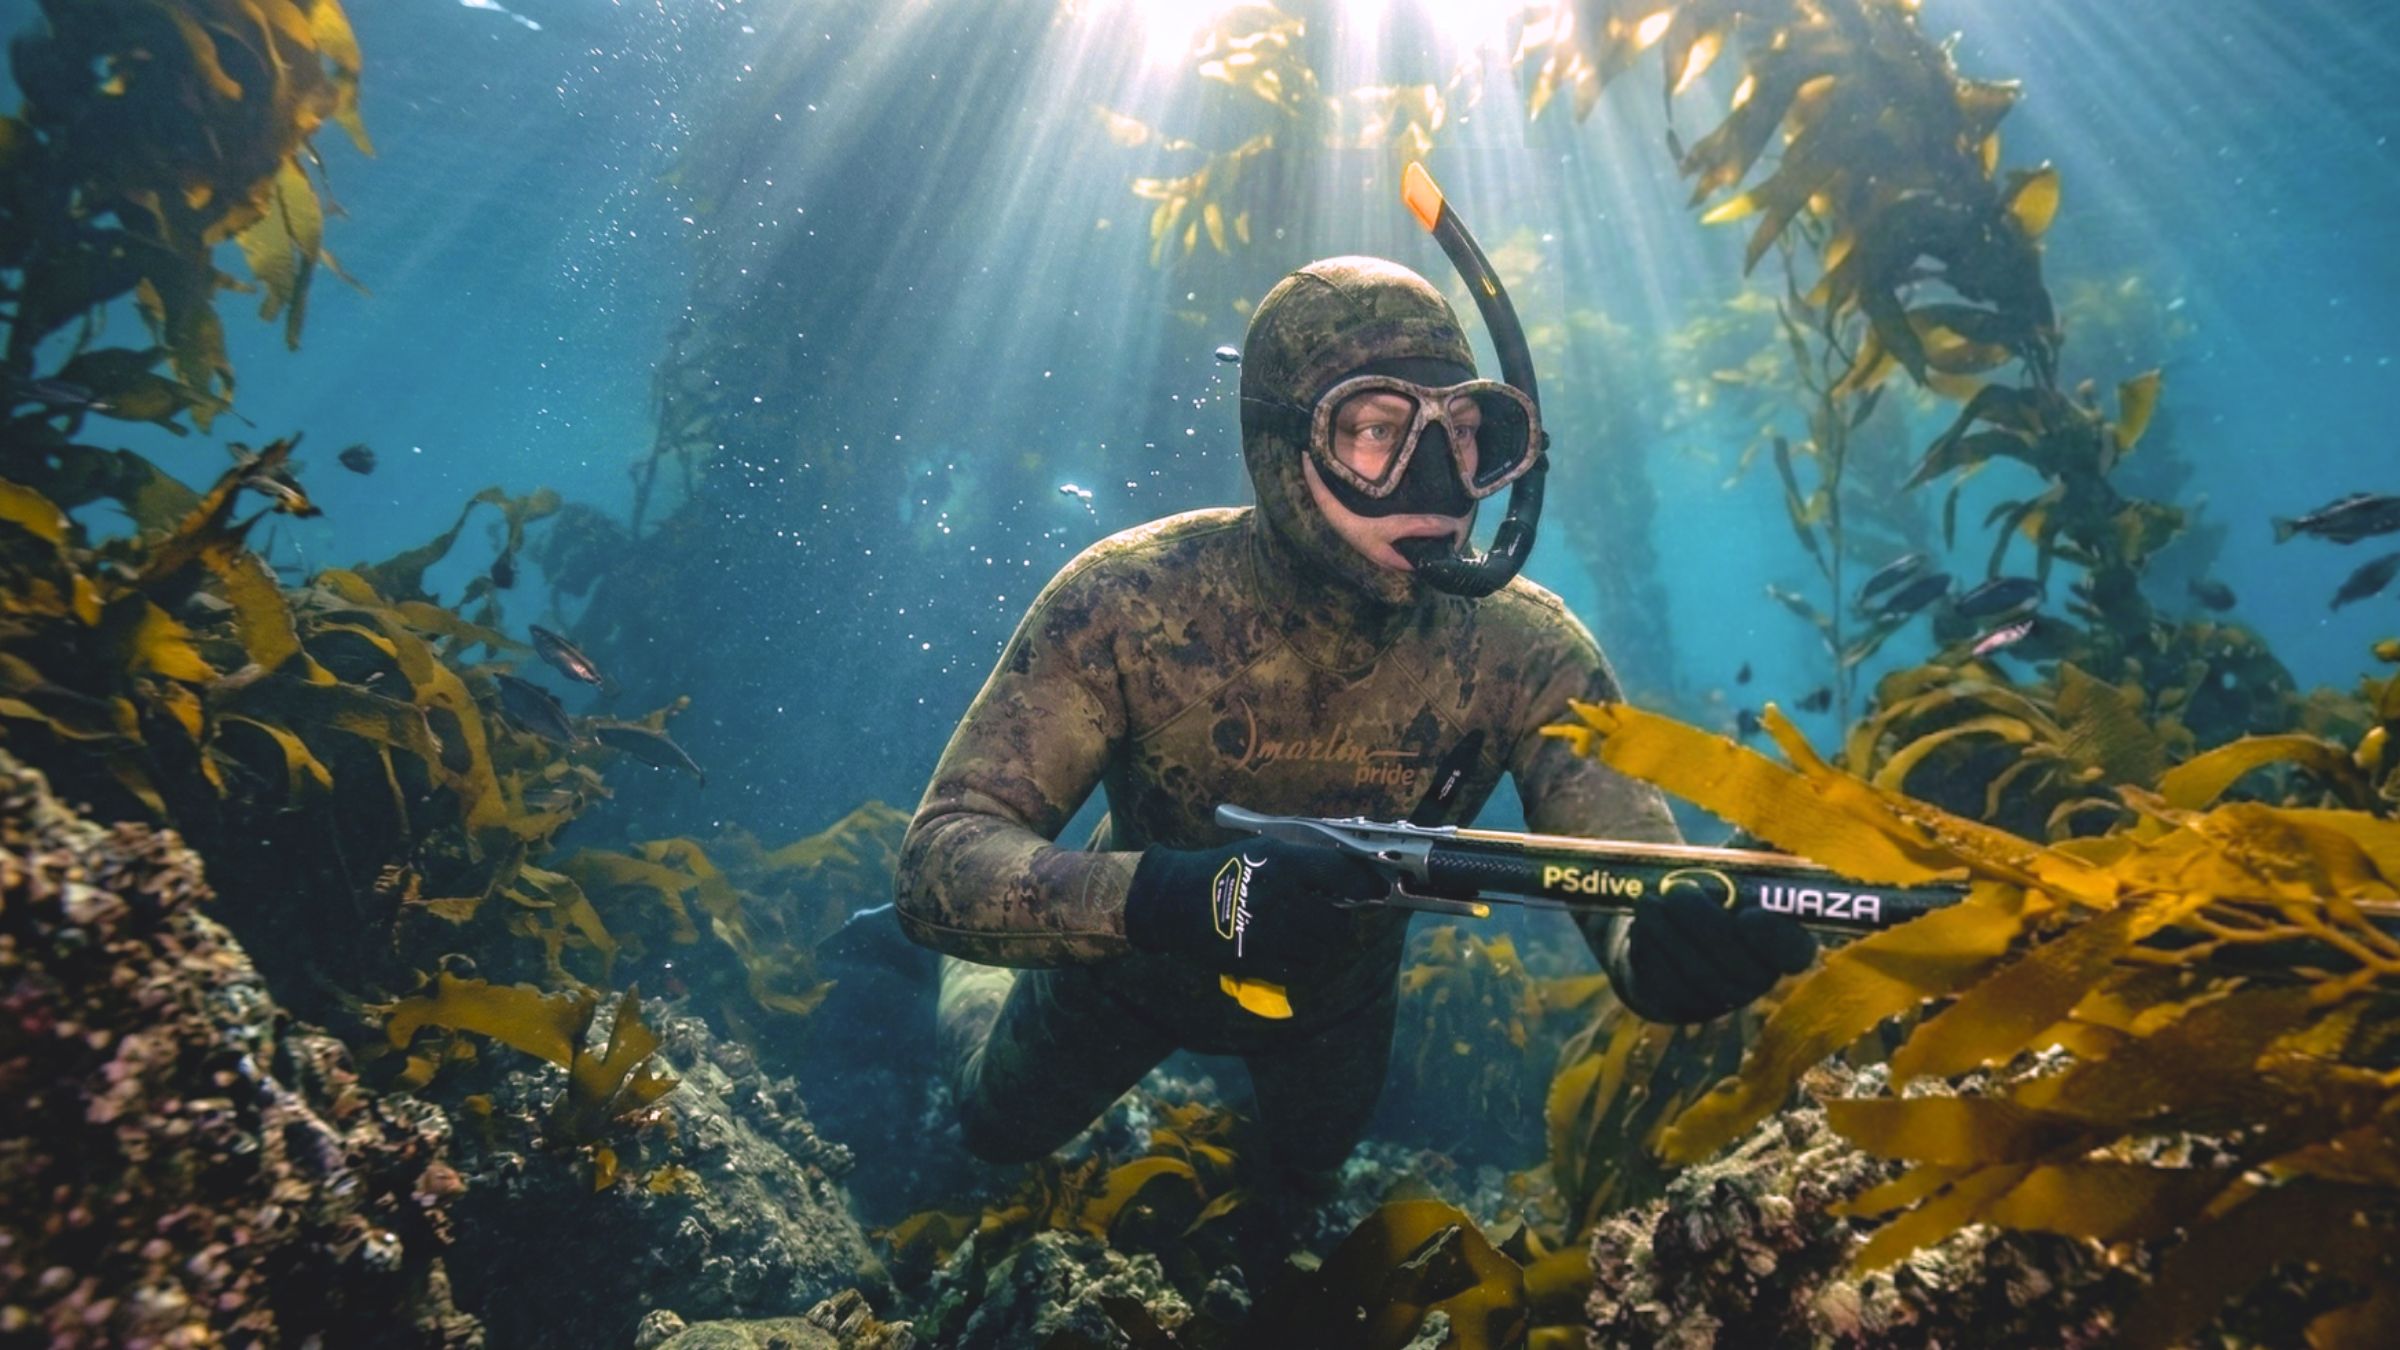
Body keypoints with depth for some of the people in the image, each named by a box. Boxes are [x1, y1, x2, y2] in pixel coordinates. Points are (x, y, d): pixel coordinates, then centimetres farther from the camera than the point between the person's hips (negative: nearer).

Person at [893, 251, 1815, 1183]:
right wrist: (1169, 895, -60)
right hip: (1130, 961, -2)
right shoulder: (1128, 602, -37)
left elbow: (1641, 894, -36)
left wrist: (1682, 941, -62)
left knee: (1310, 1164, 33)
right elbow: (937, 865, -40)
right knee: (1004, 1130, 25)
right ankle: (974, 980, 54)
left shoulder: (1523, 652, -32)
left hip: (1336, 996, 2)